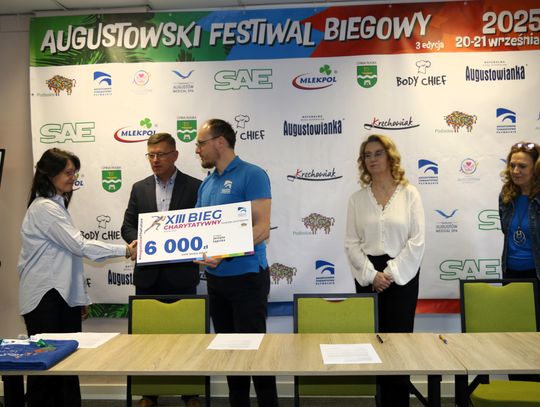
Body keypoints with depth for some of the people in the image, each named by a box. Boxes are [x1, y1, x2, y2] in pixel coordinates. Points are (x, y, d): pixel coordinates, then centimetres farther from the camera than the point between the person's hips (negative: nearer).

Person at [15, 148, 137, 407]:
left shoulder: (57, 205, 17)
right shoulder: (43, 208, -13)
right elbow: (80, 245, -19)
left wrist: (80, 297, 16)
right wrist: (125, 250, -16)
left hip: (63, 297, 9)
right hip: (46, 299, -9)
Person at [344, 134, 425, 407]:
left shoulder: (409, 194, -1)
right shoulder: (357, 199, 5)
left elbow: (417, 240, -6)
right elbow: (351, 243, 1)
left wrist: (391, 273, -11)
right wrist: (371, 274, -10)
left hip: (402, 275, -2)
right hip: (368, 276, 2)